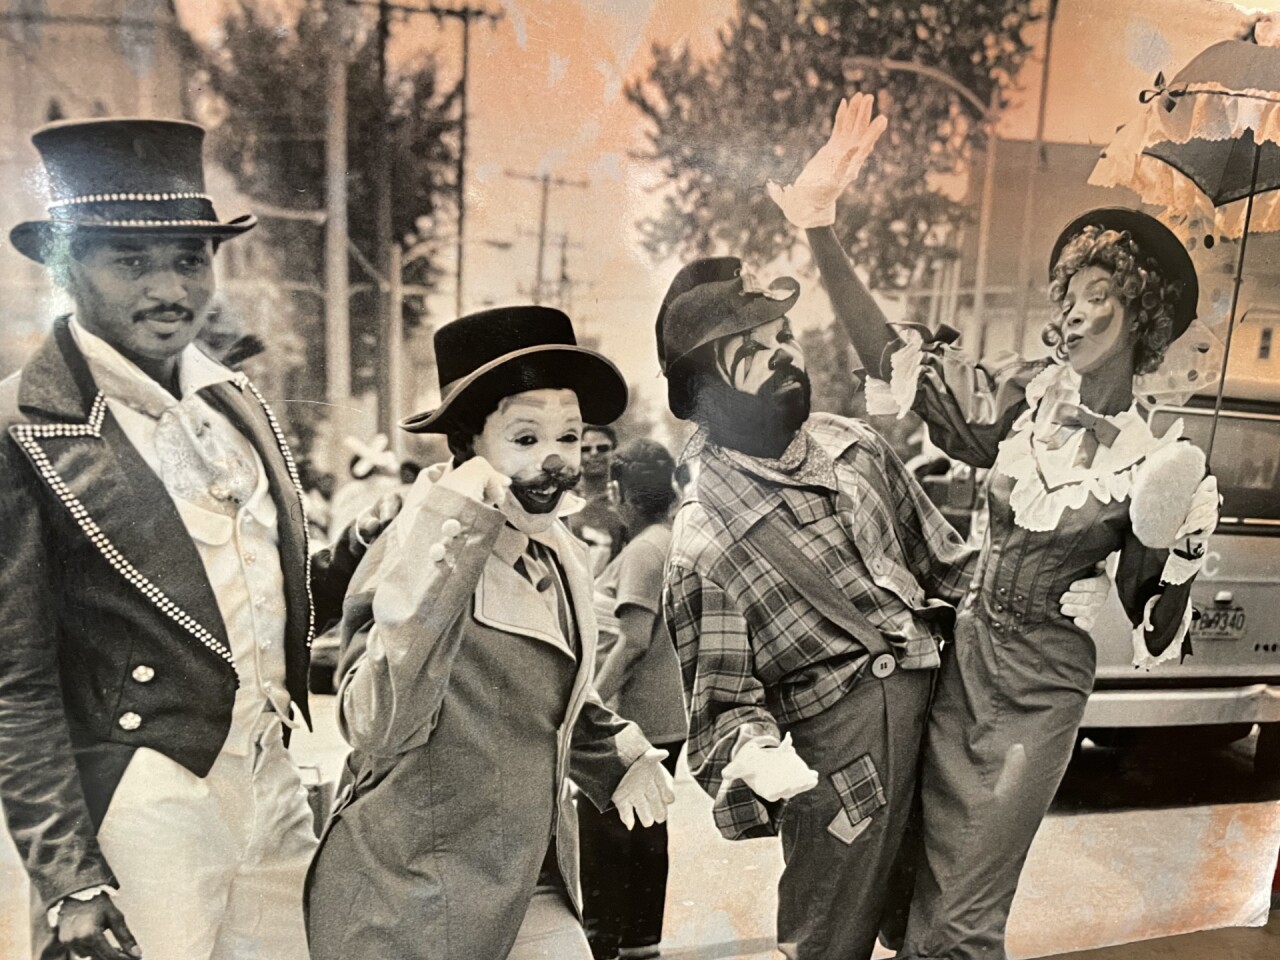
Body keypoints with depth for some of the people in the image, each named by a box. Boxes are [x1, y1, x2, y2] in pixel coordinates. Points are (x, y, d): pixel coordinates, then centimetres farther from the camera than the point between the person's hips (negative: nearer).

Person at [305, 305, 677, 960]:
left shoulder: (564, 561, 4)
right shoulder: (419, 550, -19)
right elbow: (377, 727, -33)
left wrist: (618, 757, 7)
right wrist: (445, 549, -39)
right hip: (413, 906, -6)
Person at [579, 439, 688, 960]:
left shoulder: (643, 549, -17)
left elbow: (634, 640, -23)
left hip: (630, 718, -9)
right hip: (666, 717, 9)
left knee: (605, 835, 4)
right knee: (646, 832, 18)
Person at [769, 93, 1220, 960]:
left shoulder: (1159, 465, -8)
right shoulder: (1031, 398, -1)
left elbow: (1152, 634, -3)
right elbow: (892, 357, -10)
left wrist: (1179, 556, -24)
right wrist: (820, 226, -18)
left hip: (1039, 694, -3)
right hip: (961, 661, 3)